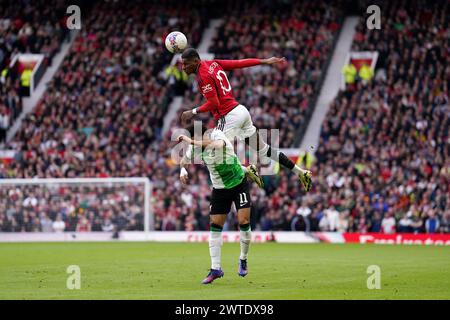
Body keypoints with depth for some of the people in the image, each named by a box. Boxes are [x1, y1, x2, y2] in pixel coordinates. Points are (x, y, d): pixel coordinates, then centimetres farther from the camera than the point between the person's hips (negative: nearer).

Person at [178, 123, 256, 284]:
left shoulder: (217, 135, -24)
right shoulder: (195, 146, -9)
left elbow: (219, 145, -50)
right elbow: (184, 160, 10)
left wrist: (192, 141, -49)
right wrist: (183, 169, -13)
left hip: (239, 183, -4)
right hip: (219, 189, 4)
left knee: (244, 222, -11)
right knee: (215, 226, -2)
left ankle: (243, 260, 12)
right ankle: (215, 269, 3)